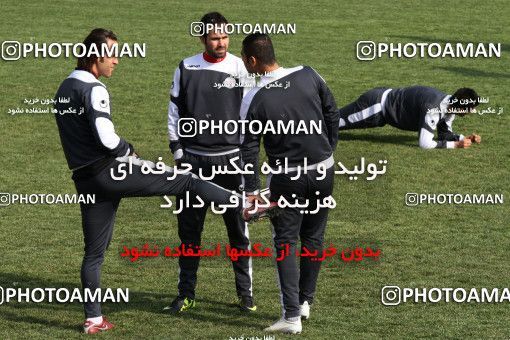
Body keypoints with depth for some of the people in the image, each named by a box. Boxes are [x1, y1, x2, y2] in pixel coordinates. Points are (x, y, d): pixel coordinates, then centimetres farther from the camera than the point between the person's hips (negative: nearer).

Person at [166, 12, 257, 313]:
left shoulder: (240, 68, 0)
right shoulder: (186, 69, 4)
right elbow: (175, 111, 9)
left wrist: (246, 155, -5)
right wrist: (177, 150, 2)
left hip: (230, 158, -2)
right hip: (193, 158, 2)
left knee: (238, 227, 2)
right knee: (189, 228, 6)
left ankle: (246, 293, 11)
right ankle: (186, 294, 15)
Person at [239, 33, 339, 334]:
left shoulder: (254, 100, -13)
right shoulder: (308, 76, -4)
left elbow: (249, 149, -9)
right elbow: (333, 114, 5)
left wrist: (252, 190, -2)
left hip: (287, 178, -4)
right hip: (323, 171, 4)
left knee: (286, 242, 4)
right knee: (314, 238, 17)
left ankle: (292, 316, -3)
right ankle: (306, 301, 28)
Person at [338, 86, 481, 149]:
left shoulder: (450, 104, -6)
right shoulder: (434, 108, -35)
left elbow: (444, 133, 10)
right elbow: (425, 143, -36)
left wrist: (465, 138, -6)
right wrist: (456, 144, -30)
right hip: (377, 106, -8)